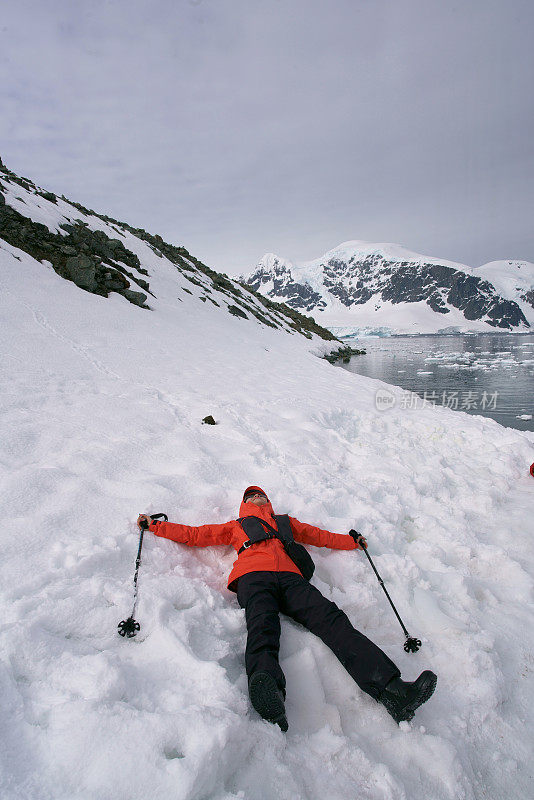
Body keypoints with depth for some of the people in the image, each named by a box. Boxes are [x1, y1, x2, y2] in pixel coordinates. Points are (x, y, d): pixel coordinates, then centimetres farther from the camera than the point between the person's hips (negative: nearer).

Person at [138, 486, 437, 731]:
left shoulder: (286, 522, 41)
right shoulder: (237, 526, 36)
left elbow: (320, 535, 46)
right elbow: (194, 534, 34)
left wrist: (352, 541, 44)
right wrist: (154, 525, 33)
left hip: (290, 577, 2)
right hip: (254, 576, -2)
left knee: (333, 620, -24)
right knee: (263, 625, -35)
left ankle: (391, 688, -40)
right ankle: (269, 690, -64)